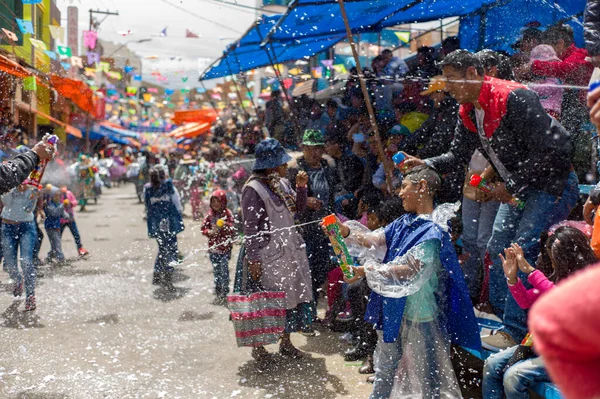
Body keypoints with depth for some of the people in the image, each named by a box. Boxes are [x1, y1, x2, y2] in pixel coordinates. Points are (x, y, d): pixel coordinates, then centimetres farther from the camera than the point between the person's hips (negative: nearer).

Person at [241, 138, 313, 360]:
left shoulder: (282, 183, 9)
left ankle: (286, 342, 25)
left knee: (291, 295, 12)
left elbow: (298, 209, 19)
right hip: (267, 254, -8)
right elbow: (250, 227, -15)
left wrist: (301, 187, 3)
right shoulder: (253, 189, -14)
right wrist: (253, 258, -17)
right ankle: (258, 346, 11)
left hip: (289, 251, 8)